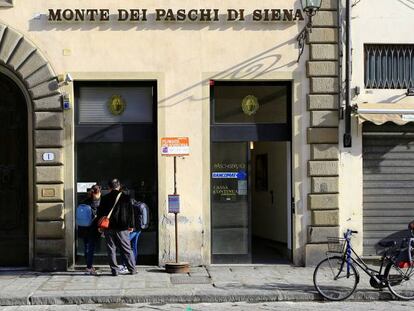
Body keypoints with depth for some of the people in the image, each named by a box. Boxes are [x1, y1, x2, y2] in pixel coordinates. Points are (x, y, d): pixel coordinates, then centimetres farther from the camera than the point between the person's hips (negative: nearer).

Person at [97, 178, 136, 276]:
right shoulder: (125, 197, 0)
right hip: (122, 228, 0)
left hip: (108, 228, 0)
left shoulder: (104, 198, 1)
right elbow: (130, 212, 1)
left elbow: (100, 213, 5)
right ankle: (132, 269, 9)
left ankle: (115, 270, 3)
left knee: (111, 250, 6)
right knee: (127, 249, 7)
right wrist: (131, 225, 7)